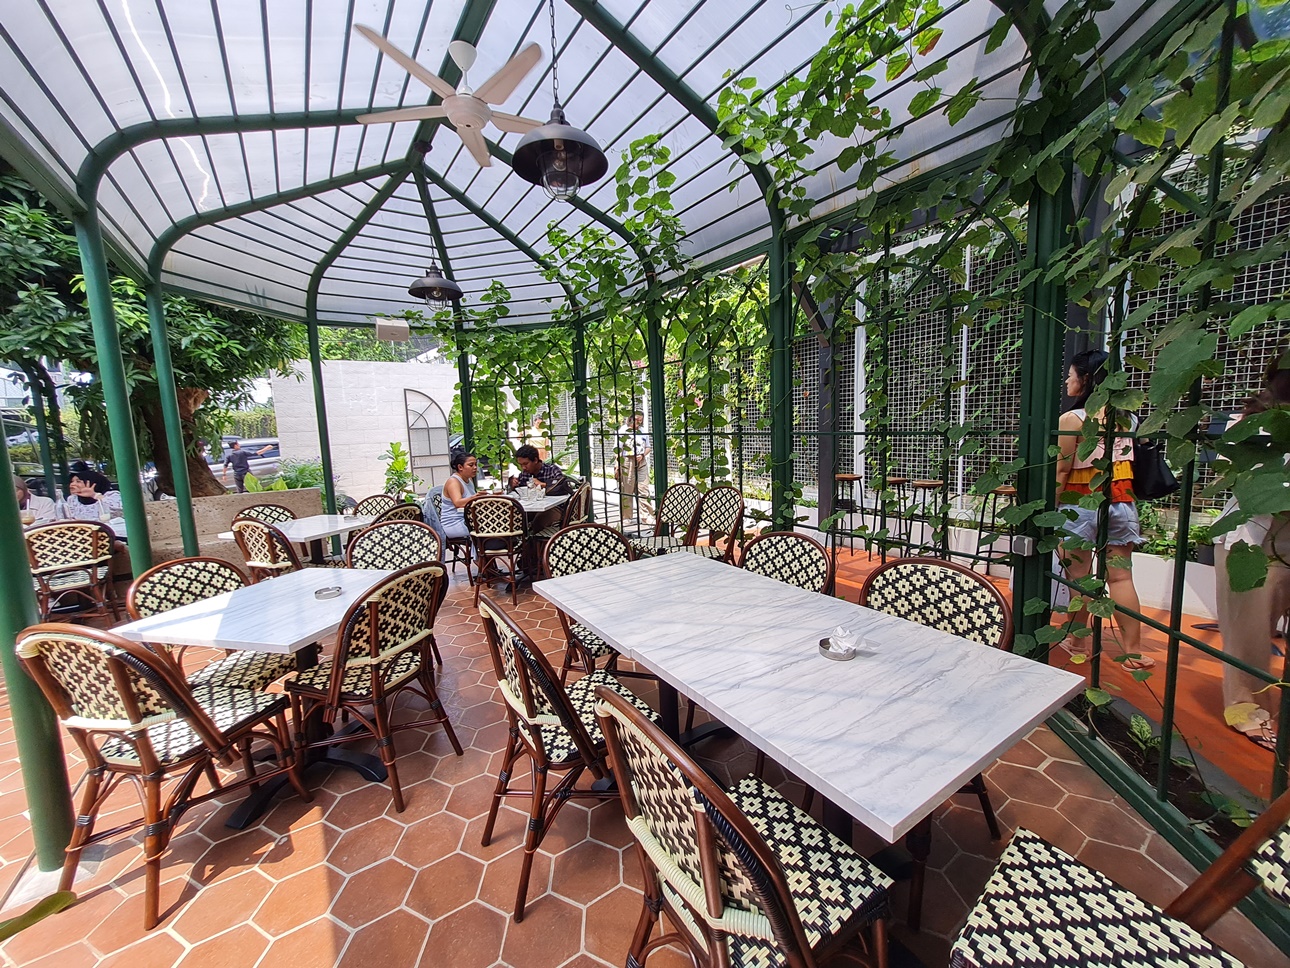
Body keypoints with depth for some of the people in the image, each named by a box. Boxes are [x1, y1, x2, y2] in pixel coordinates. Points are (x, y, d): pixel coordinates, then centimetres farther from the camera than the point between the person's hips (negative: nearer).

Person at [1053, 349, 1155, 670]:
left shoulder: (1071, 419, -13)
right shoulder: (1127, 416, 6)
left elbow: (1061, 471, -13)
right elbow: (1133, 463, 10)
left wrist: (1051, 508, -6)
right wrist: (1127, 500, 18)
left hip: (1080, 505, -5)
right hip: (1121, 503, 5)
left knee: (1078, 577, 6)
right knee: (1121, 576, 10)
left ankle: (1078, 643, 18)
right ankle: (1133, 650, 16)